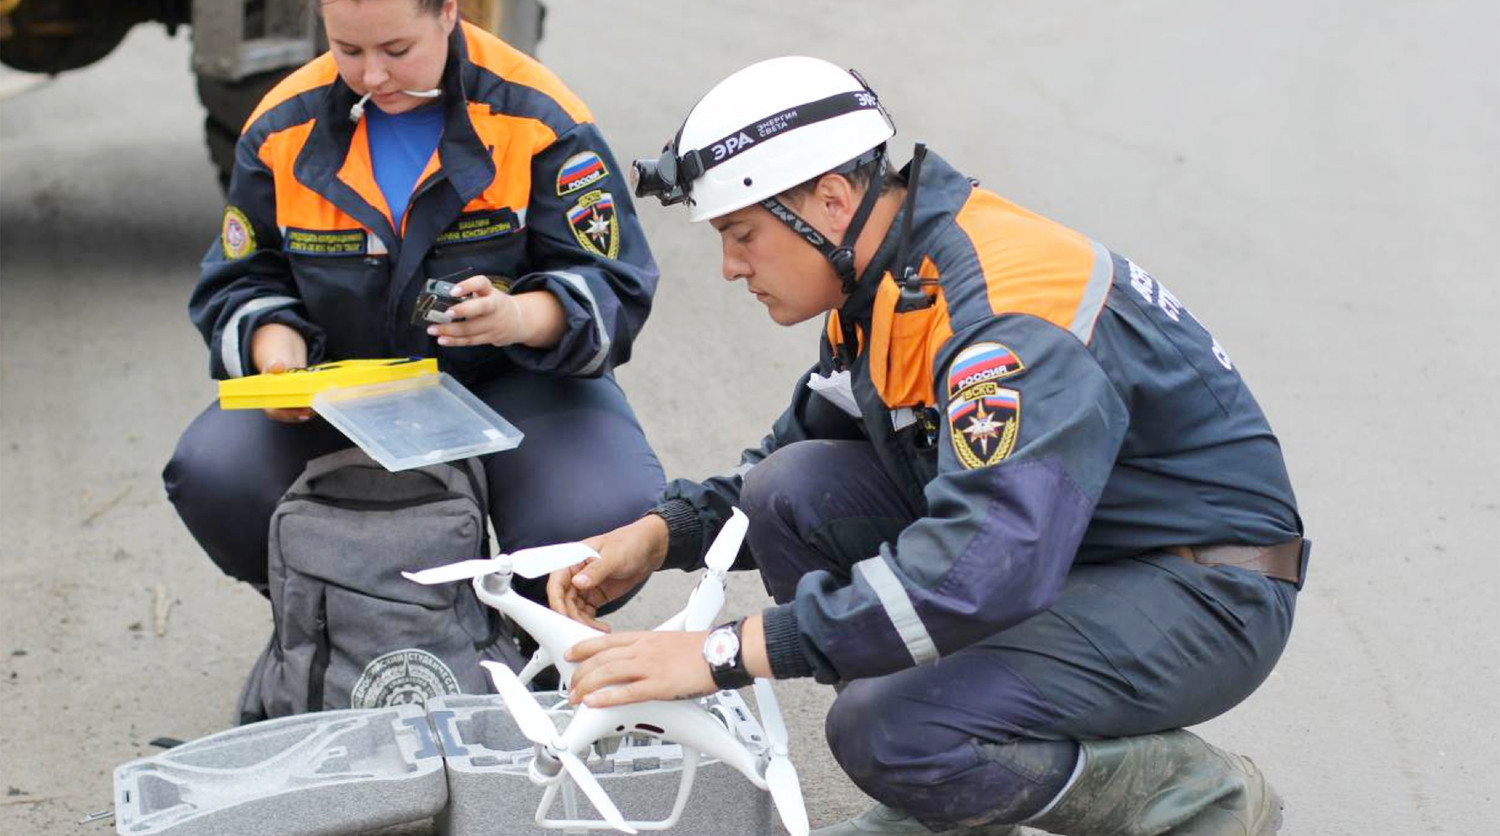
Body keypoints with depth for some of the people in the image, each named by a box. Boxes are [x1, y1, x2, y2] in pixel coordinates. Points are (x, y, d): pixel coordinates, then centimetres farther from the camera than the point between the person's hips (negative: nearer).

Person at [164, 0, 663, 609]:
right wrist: (276, 351, -17)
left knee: (607, 520, -32)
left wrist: (519, 318, -36)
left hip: (509, 377, -3)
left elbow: (611, 285, -14)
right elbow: (243, 282, 6)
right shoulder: (284, 126, -4)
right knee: (211, 477, -25)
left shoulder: (537, 117, -14)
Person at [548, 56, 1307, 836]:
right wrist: (660, 535, -3)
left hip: (1203, 596, -9)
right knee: (794, 488, -6)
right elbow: (800, 445, 16)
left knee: (887, 732, -28)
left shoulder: (1009, 316, -28)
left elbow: (989, 564, -40)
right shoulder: (886, 275, 2)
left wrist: (729, 652, -38)